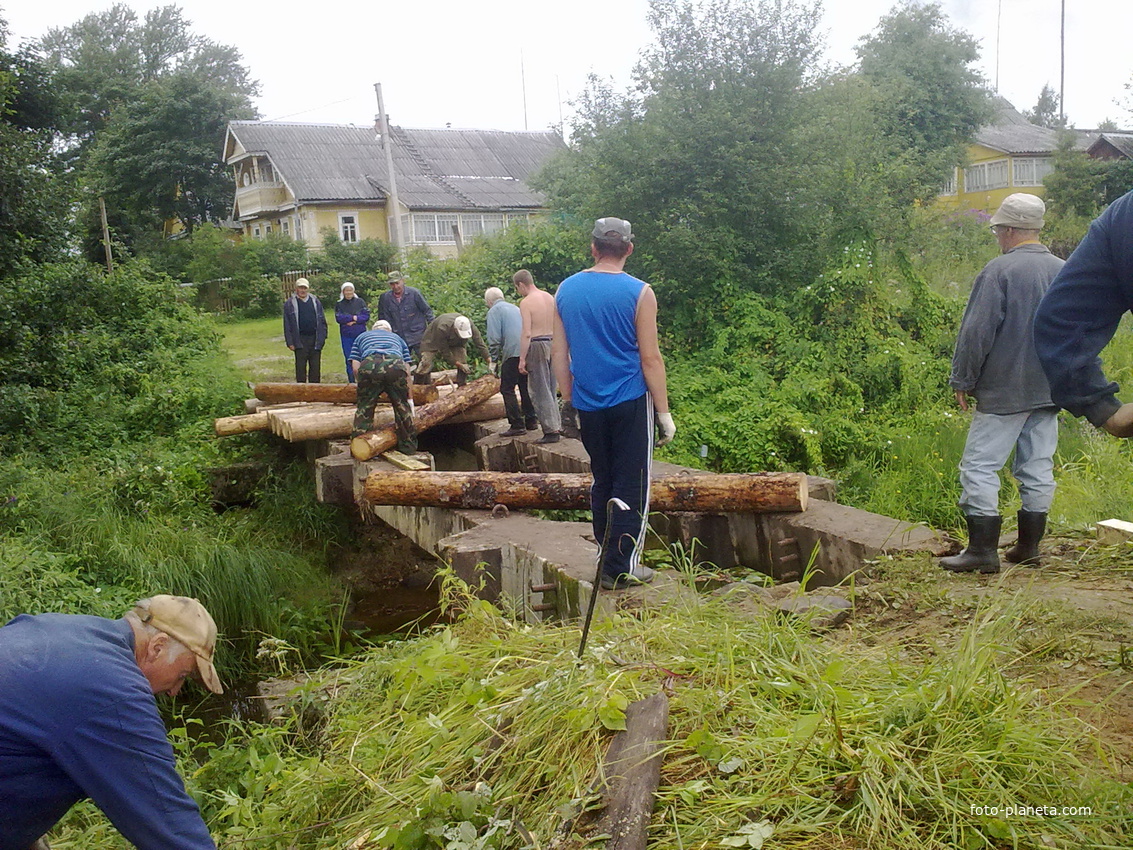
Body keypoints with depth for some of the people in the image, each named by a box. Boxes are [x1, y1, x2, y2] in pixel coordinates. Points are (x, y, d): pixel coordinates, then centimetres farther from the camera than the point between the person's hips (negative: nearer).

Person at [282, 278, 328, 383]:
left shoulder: (315, 301, 10)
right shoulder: (290, 303, 2)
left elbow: (322, 321, 12)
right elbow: (287, 325, 1)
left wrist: (322, 337, 4)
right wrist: (290, 342, -5)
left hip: (315, 339, 3)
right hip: (300, 341, -2)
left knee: (315, 367, 7)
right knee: (300, 367, 1)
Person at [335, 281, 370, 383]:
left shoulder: (360, 302, 5)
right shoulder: (339, 304, 6)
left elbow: (366, 316, -4)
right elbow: (338, 318, -8)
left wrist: (353, 321, -14)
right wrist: (354, 317, -11)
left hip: (361, 334, -1)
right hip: (346, 336, 1)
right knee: (349, 360, 4)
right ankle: (351, 382, 12)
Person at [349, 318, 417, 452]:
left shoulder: (362, 337, 37)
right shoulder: (398, 338, 41)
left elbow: (355, 368, 22)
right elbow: (407, 371, 33)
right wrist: (409, 398, 37)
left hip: (369, 365, -1)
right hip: (396, 364, 1)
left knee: (365, 407, 14)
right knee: (402, 405, 18)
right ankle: (408, 445, 27)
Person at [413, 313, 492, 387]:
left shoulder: (470, 325, -34)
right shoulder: (442, 329, -44)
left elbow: (480, 344, -28)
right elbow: (444, 351, -32)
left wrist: (490, 362, -35)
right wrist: (459, 365, -31)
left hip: (456, 342, 4)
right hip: (433, 340, -4)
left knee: (463, 362, -14)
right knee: (426, 365, -15)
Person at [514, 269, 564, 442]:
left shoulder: (526, 302, -11)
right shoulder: (550, 298, 10)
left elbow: (527, 333, -17)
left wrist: (522, 359, -14)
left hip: (536, 345, -7)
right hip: (552, 343, 7)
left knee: (540, 392, 0)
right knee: (550, 390, 17)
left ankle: (551, 431, -1)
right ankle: (557, 426, 20)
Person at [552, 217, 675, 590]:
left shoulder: (566, 290, 4)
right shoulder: (639, 292, -10)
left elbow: (558, 352, 7)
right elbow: (650, 357, -10)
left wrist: (569, 400, 16)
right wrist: (664, 412, -4)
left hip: (588, 403, 5)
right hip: (630, 402, -4)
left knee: (602, 480, 16)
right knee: (631, 485, 4)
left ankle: (606, 558, 24)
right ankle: (623, 567, 7)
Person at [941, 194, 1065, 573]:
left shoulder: (999, 271, -11)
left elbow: (976, 333, -12)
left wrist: (962, 380, -3)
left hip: (1003, 392, -7)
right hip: (1049, 391, 7)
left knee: (980, 466, -3)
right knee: (1038, 468, 11)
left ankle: (983, 550, -5)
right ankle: (1028, 546, 18)